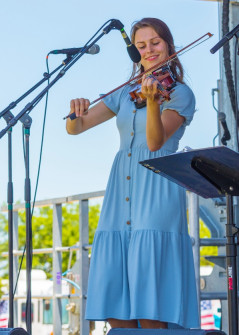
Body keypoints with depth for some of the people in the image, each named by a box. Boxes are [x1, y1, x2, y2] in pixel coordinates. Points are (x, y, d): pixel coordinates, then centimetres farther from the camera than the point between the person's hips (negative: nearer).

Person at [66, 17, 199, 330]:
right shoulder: (125, 94, 18)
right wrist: (76, 112, -8)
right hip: (121, 191, 6)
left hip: (157, 191, -5)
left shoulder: (180, 93, 2)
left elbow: (155, 142, -12)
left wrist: (152, 101, -29)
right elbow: (75, 128, 14)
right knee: (113, 294, 0)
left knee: (148, 296, -13)